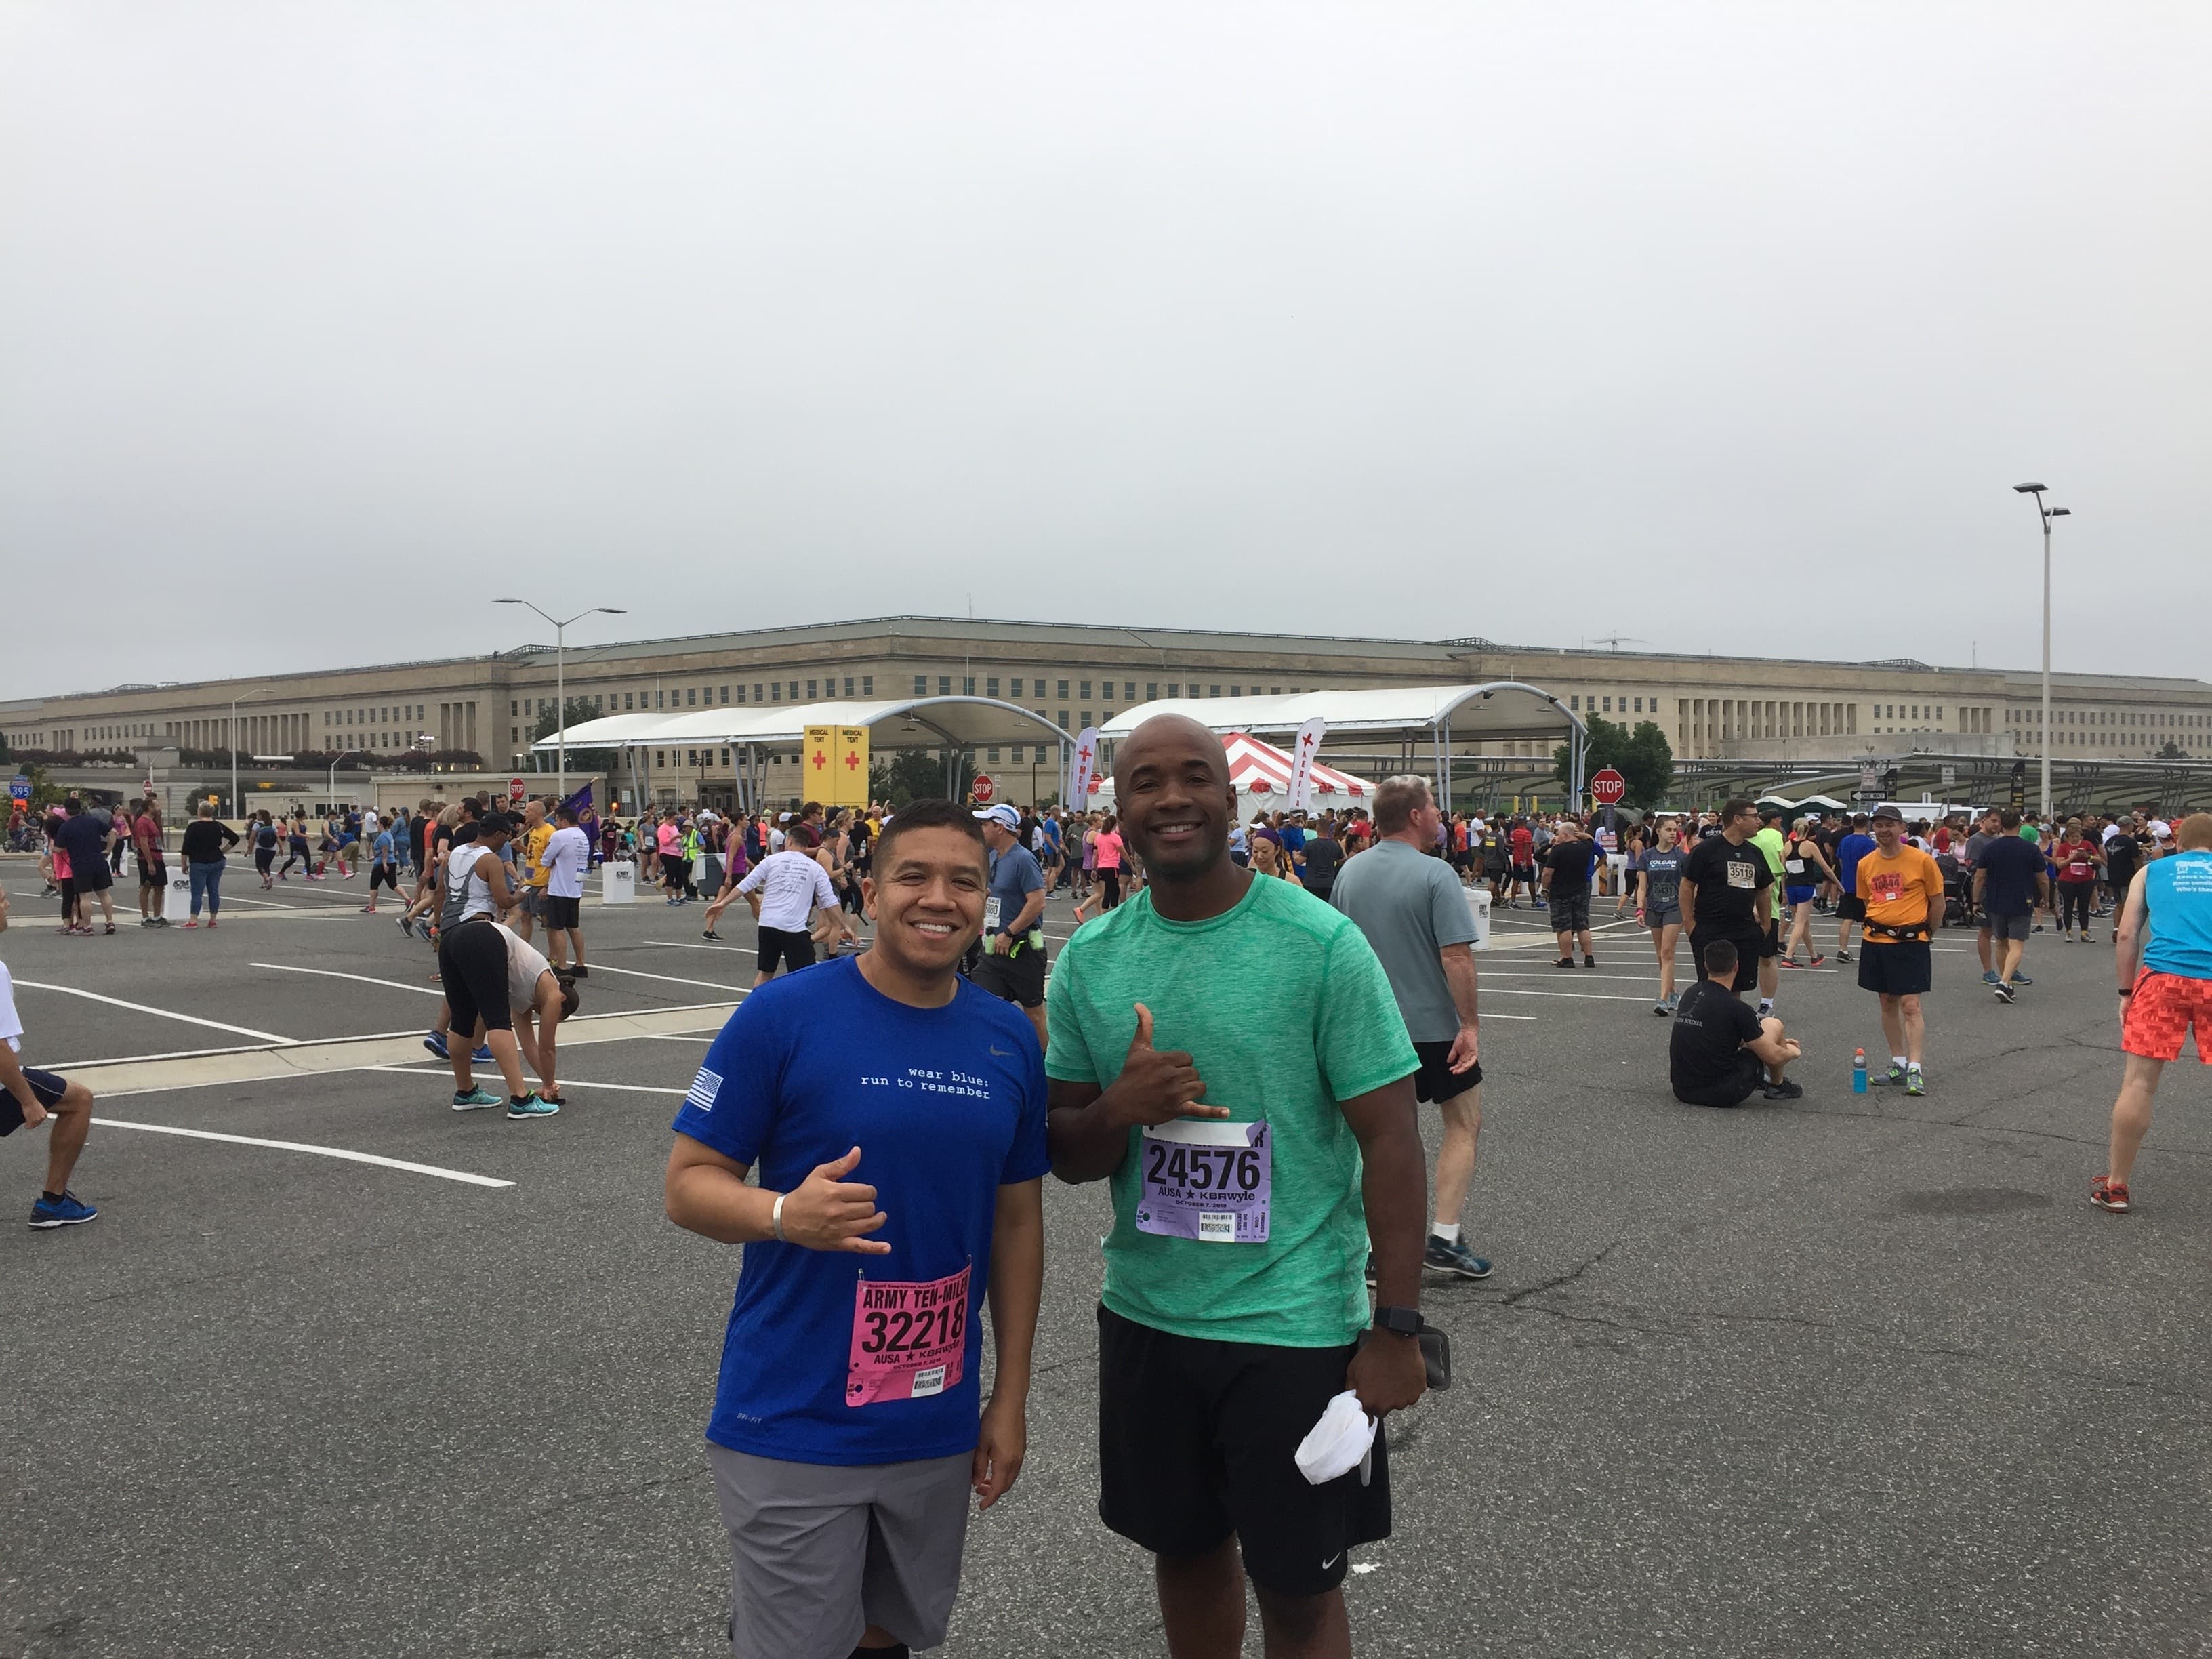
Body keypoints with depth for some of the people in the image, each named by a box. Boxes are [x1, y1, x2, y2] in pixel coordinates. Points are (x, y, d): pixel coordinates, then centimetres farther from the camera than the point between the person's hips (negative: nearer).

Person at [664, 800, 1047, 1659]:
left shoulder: (1010, 1039, 1)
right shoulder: (782, 1016, -12)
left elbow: (1017, 1222, 9)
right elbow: (689, 1184, -8)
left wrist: (1011, 1395, 8)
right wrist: (786, 1214, -28)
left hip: (938, 1426, 5)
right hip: (792, 1426, -4)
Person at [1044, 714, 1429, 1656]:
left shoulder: (1323, 944, -12)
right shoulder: (1089, 960, 1)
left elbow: (1390, 1138, -10)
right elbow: (1067, 1156, 6)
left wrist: (1397, 1330, -13)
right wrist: (1118, 1110, -17)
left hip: (1295, 1324, -4)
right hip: (1144, 1318, 4)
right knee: (1187, 1552, 20)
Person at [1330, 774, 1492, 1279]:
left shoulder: (1350, 872, 3)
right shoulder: (1435, 875, -16)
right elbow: (1457, 957, -21)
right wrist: (1470, 1024, -15)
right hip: (1434, 1025, -6)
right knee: (1464, 1124, 10)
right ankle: (1444, 1238, 5)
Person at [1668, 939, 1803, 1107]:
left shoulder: (1689, 994, 7)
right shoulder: (1736, 1008, -15)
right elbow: (1772, 1056, -6)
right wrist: (1791, 1052, 19)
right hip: (1721, 1094, -7)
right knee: (1773, 1025, 12)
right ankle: (1777, 1085, 28)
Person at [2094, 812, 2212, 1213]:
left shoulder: (2150, 871, 18)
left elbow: (2126, 935, 10)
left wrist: (2126, 992, 15)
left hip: (2163, 977, 0)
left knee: (2139, 1081, 4)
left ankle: (2115, 1188, 11)